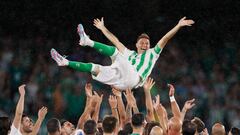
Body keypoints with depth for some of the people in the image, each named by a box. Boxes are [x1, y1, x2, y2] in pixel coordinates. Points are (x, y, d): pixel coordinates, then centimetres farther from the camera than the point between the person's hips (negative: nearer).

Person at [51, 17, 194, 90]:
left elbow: (165, 38, 15)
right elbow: (116, 41, 42)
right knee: (94, 67, -2)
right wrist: (103, 28, 46)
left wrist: (178, 26, 6)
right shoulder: (130, 54, 38)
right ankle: (65, 62, -3)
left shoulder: (152, 53, 25)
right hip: (121, 81, 6)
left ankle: (89, 42, -21)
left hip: (134, 79, -6)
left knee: (115, 51, -16)